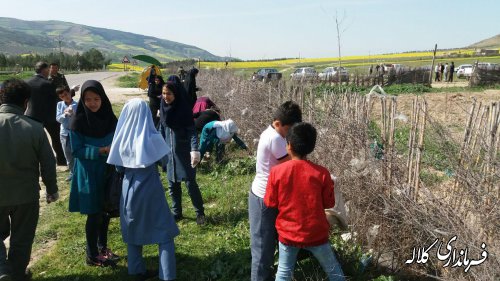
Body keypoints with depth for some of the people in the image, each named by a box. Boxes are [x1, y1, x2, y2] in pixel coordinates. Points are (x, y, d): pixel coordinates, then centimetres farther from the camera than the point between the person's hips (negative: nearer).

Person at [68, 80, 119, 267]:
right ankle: (92, 255, 20)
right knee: (94, 214, 4)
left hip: (107, 172, 5)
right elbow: (76, 150, -14)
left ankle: (102, 247, 33)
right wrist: (100, 151, -25)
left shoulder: (110, 118, -1)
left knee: (106, 211, 15)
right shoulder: (79, 121, -14)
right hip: (88, 174, -4)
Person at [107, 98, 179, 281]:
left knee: (133, 230, 20)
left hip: (129, 189, 4)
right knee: (164, 232, 6)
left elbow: (118, 167, 3)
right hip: (151, 188, -4)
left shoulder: (122, 138, -6)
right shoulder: (152, 138, -15)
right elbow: (164, 160, 0)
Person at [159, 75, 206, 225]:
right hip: (170, 152, 5)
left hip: (184, 152, -5)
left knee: (190, 183, -2)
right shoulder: (164, 107, 2)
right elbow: (162, 130, 11)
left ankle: (200, 213, 14)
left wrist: (194, 150, -26)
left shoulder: (184, 108, -13)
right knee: (172, 185, 11)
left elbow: (192, 130, -15)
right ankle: (176, 213, 25)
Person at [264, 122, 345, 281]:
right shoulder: (321, 173, -15)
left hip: (288, 233, 1)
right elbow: (329, 203, -4)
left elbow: (270, 203, -5)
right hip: (315, 234, 0)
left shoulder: (276, 171, -14)